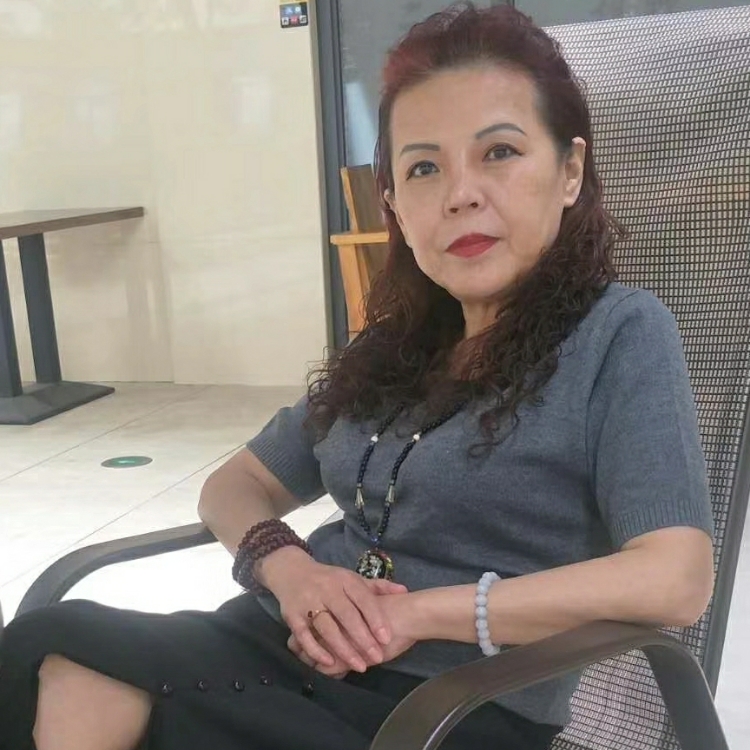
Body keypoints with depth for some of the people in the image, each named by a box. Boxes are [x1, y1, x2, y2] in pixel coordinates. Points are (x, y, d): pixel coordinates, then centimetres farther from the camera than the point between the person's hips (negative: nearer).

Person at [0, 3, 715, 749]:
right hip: (286, 653, 5)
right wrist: (287, 567, -6)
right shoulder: (390, 347, 12)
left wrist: (424, 611, -15)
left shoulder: (621, 335, -5)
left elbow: (674, 579, -16)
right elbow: (237, 484, 17)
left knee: (72, 687, -25)